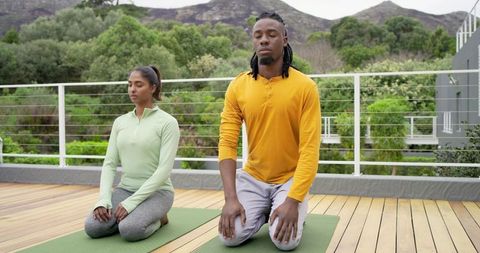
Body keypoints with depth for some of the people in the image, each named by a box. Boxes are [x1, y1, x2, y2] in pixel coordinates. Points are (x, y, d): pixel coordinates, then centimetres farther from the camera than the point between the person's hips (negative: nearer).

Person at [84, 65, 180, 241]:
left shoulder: (167, 122, -11)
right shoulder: (120, 122, 7)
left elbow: (164, 169, -19)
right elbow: (110, 163, 2)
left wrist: (131, 202, -24)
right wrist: (104, 199, -15)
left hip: (156, 192, -5)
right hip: (125, 189, 5)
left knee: (130, 230, -33)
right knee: (92, 227, -20)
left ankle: (157, 218, 1)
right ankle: (134, 216, 9)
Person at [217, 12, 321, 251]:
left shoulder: (305, 87, -13)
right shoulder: (237, 87, -6)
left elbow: (310, 150, -17)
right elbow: (227, 144, -9)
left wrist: (293, 200, -26)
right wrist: (231, 198, -19)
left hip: (290, 178, -2)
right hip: (252, 177, 2)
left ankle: (297, 211, 14)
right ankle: (262, 213, 17)